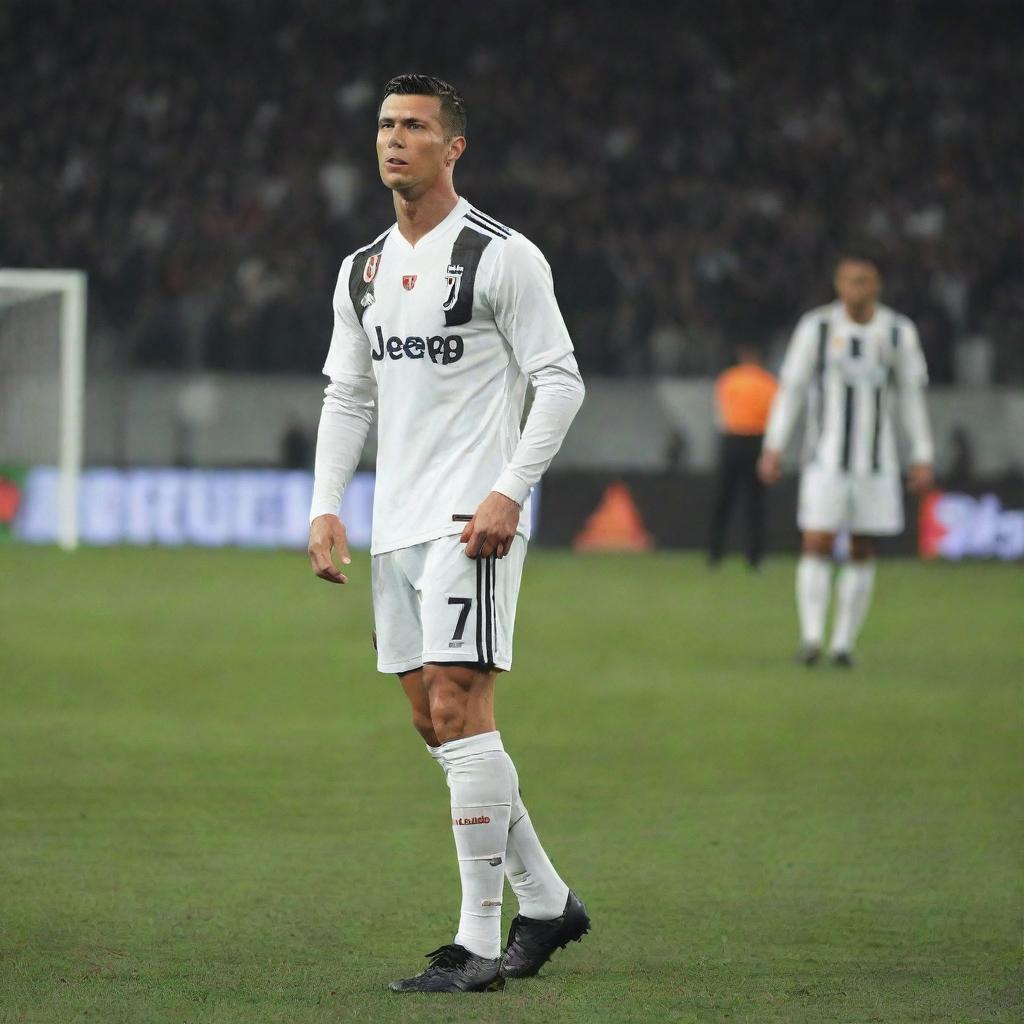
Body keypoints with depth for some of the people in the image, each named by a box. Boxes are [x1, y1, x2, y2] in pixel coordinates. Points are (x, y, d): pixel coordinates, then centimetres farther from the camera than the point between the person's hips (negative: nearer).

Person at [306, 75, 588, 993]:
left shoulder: (502, 256, -7)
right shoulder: (363, 270, 15)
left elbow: (559, 381, -9)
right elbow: (347, 395, 20)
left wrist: (508, 493, -17)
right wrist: (327, 506, 8)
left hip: (471, 520, -8)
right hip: (396, 527, 8)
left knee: (459, 708, -14)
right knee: (436, 721, 9)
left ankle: (480, 944, -12)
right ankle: (546, 901, 23)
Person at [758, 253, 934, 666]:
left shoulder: (898, 332, 1)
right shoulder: (816, 326, -3)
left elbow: (912, 396, 8)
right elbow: (791, 388, 0)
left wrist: (923, 458, 5)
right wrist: (773, 449, -5)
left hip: (875, 460, 2)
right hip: (825, 457, -2)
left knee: (863, 552, 3)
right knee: (817, 544, -13)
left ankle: (844, 643, 10)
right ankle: (811, 637, -12)